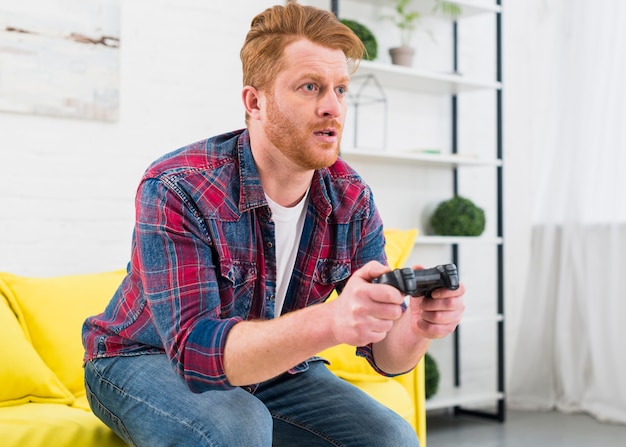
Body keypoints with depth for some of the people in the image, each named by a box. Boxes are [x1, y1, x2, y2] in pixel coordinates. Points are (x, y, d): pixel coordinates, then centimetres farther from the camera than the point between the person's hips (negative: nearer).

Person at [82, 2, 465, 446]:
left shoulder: (351, 201, -10)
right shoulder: (176, 189, -27)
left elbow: (385, 352, -11)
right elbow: (195, 350, -37)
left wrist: (419, 326, -37)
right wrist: (332, 322, -53)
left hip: (271, 368, 5)